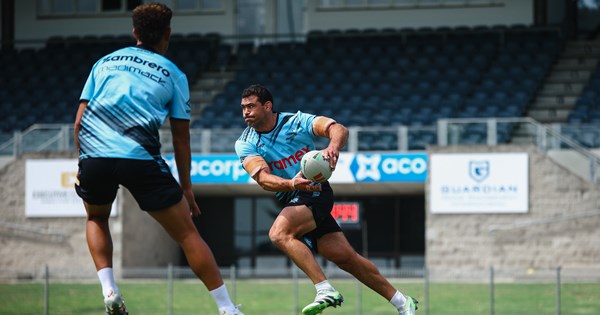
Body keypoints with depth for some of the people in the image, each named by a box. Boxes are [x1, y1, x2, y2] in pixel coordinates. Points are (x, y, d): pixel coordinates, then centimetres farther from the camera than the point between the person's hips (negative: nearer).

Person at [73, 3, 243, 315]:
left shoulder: (105, 63, 22)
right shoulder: (173, 74, 14)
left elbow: (80, 120, 16)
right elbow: (181, 138, 13)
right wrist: (186, 188, 20)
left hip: (94, 155, 3)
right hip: (141, 157, -3)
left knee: (96, 219, 31)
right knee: (187, 233, 5)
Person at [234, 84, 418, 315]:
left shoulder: (297, 121, -9)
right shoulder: (245, 144, -2)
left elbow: (339, 129, -21)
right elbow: (263, 177, -19)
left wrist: (333, 147, -45)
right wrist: (291, 184, -40)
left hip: (316, 193, -5)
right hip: (291, 199, 5)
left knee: (279, 233, -30)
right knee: (345, 257, 3)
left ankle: (326, 290, -34)